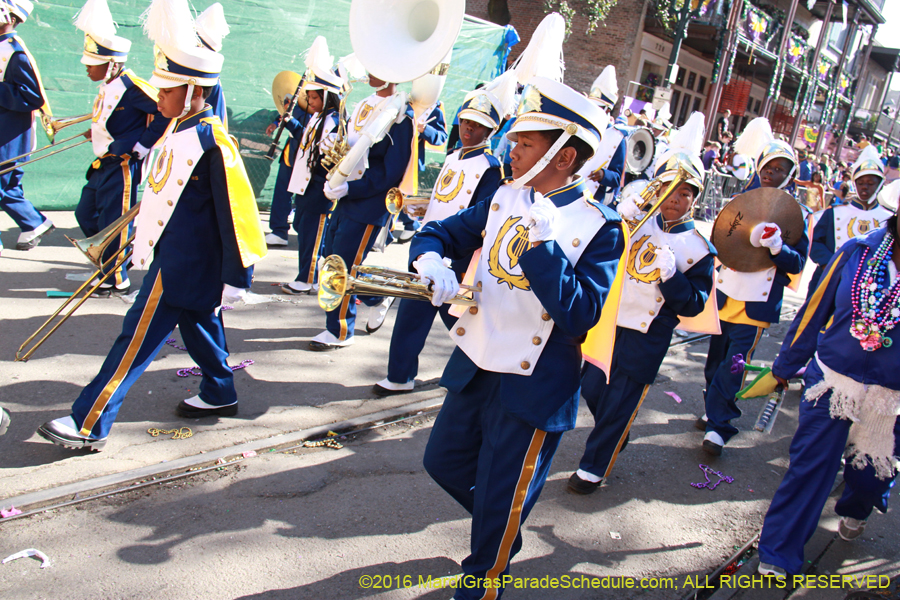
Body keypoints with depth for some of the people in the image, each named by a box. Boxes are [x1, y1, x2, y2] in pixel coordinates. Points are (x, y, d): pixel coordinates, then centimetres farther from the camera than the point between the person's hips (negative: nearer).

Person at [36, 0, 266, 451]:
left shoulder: (211, 140, -20)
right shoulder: (182, 130, 8)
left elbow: (233, 209, -20)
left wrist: (237, 275, -18)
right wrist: (141, 238, 25)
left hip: (183, 264, -10)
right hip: (177, 255, 10)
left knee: (138, 338, -5)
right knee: (198, 323, 20)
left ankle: (89, 425, 3)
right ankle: (219, 395, 36)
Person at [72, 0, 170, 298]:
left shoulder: (130, 86, -18)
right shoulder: (108, 87, 10)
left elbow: (165, 111, -23)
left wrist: (141, 146, -20)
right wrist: (96, 132, 10)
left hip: (123, 166, -10)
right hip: (105, 162, 10)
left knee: (111, 222, -1)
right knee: (85, 214, 18)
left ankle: (116, 281, 13)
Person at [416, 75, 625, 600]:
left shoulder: (599, 226, -16)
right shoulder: (506, 198, 2)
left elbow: (579, 317, -25)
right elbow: (437, 233, 5)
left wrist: (542, 244, -32)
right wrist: (432, 262, -18)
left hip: (532, 387, -6)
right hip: (475, 365, 7)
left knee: (498, 506, 8)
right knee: (444, 462, 22)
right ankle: (503, 527, 49)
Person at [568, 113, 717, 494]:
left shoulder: (698, 248, -6)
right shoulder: (639, 220, 1)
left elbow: (692, 306, -8)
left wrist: (671, 274, -25)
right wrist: (616, 217, -22)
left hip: (647, 338, -4)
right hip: (610, 320, 4)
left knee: (619, 405, 5)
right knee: (592, 388, 16)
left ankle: (594, 466, 22)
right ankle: (616, 438, 44)